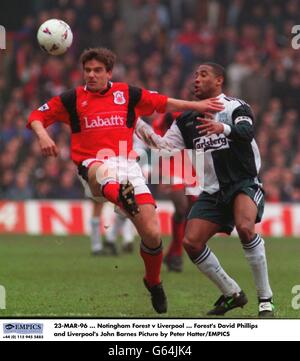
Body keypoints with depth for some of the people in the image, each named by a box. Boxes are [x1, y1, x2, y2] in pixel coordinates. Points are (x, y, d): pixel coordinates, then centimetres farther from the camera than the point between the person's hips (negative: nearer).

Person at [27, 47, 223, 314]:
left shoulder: (127, 94, 15)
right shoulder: (73, 99, 12)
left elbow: (164, 103, 24)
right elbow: (37, 116, 13)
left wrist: (196, 105, 19)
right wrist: (43, 136, -8)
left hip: (127, 165, 2)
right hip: (92, 165, -1)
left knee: (152, 234, -8)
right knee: (101, 170, -44)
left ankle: (153, 282, 21)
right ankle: (122, 198, -79)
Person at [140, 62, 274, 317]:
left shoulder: (236, 107, -5)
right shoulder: (188, 120, 13)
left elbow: (247, 132, -26)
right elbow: (163, 146, 12)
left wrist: (223, 128, -47)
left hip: (245, 183, -6)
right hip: (213, 191, 6)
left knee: (245, 227, -34)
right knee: (191, 242, -10)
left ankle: (266, 298, -24)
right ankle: (232, 294, 7)